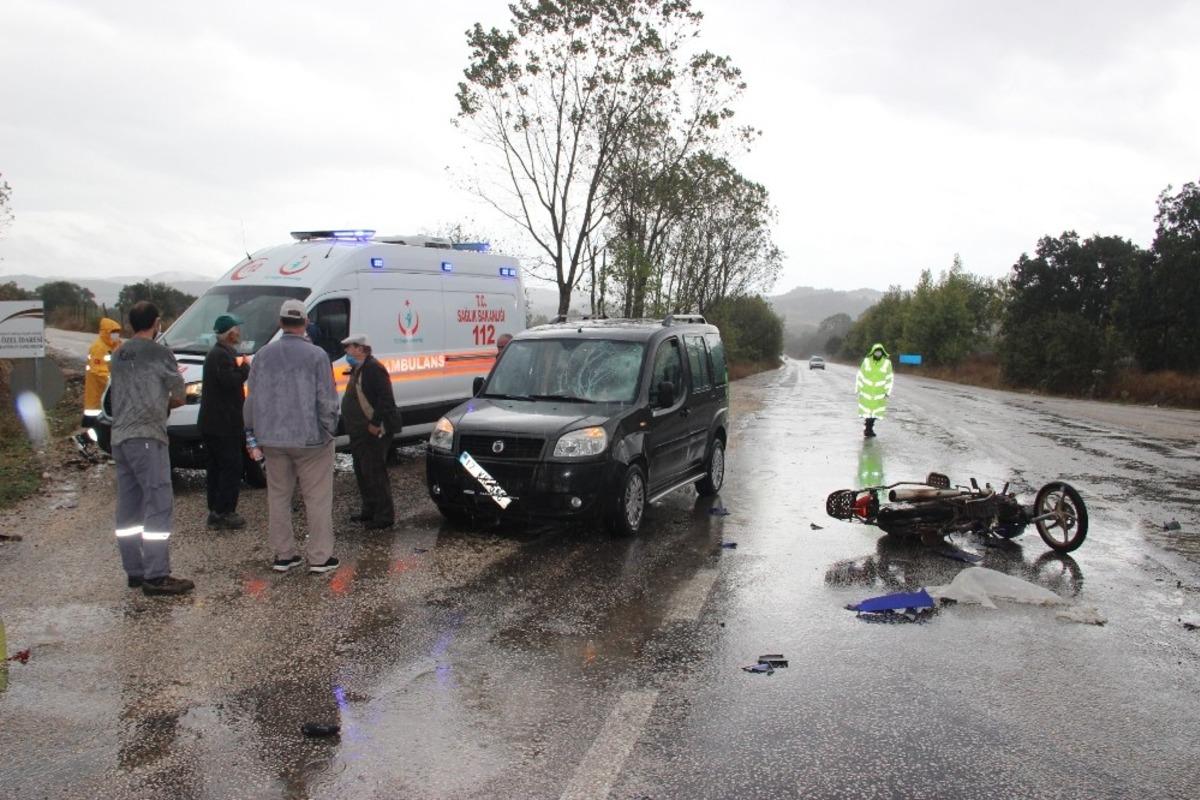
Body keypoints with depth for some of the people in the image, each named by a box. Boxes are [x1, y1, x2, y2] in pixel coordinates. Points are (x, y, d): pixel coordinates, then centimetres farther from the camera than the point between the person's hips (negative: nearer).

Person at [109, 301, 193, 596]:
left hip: (119, 438, 8)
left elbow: (120, 394, 18)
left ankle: (135, 571, 17)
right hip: (146, 438, -8)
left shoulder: (119, 355, 16)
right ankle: (156, 576, -10)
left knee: (128, 509, 10)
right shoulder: (158, 353, -5)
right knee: (158, 504, -8)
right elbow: (179, 393, 3)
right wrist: (169, 402, 23)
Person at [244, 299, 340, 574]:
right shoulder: (316, 355, -10)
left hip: (272, 439, 4)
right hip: (310, 439, -4)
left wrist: (253, 438, 14)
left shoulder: (263, 355, 4)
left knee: (278, 496, 14)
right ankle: (320, 557, 5)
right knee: (318, 499, 3)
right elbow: (327, 401, -11)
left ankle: (283, 555, 19)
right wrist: (328, 431, 2)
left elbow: (252, 400, 7)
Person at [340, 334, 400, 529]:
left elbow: (385, 399, -24)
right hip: (359, 433, 11)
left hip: (374, 433, -11)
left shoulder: (374, 369, -17)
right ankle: (369, 510, 27)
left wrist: (375, 424, -24)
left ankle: (384, 516, -2)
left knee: (374, 473, -8)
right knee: (362, 472, 16)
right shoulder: (358, 370, 17)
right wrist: (353, 426, 16)